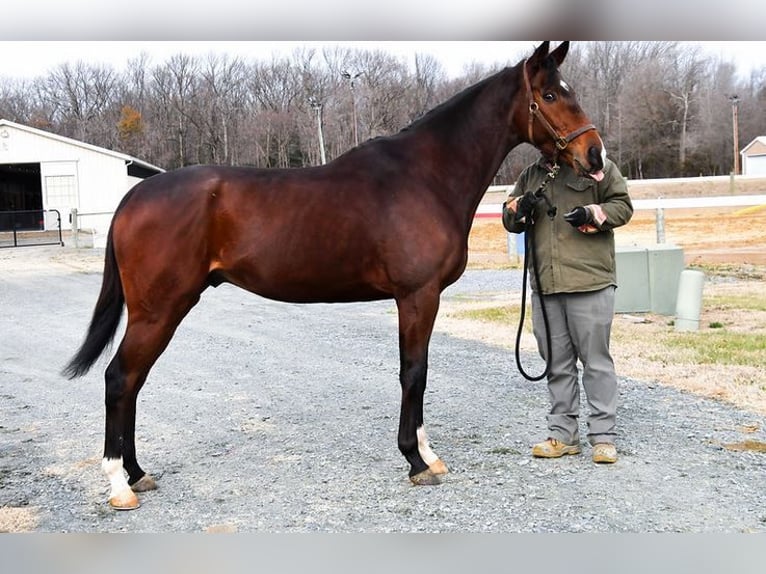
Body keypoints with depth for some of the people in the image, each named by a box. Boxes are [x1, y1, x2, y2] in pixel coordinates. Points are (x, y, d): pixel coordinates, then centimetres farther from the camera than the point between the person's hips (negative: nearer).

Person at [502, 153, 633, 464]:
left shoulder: (598, 166, 3)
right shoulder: (530, 175, 17)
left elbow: (622, 206, 1)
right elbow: (509, 219, 19)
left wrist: (593, 214, -18)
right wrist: (519, 209, -5)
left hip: (590, 282, -5)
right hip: (544, 285, 5)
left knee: (596, 360, 0)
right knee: (557, 363, 11)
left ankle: (603, 436, 8)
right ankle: (563, 433, 21)